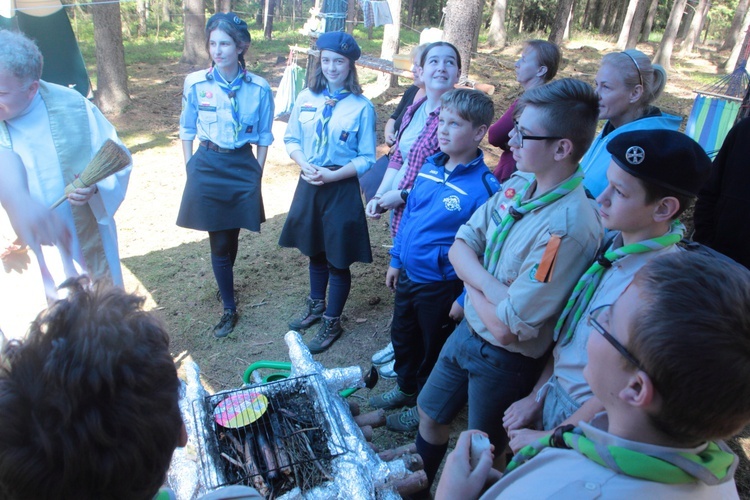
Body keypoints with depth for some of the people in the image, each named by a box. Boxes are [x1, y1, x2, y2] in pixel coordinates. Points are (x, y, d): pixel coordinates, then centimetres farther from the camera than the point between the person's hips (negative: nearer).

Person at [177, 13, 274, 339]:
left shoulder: (259, 89, -6)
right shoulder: (196, 83, -5)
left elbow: (264, 136, 3)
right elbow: (187, 130, 6)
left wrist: (257, 173, 1)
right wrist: (190, 167, 3)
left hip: (243, 167, 0)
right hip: (207, 166, 0)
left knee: (232, 235, 11)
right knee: (218, 242, 2)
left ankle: (225, 282, 42)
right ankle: (229, 309, 17)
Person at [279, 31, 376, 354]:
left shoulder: (362, 106, -9)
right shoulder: (306, 98, 3)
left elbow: (367, 159, -8)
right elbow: (291, 139, 9)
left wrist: (332, 175, -19)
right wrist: (304, 165, -11)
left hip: (342, 189, -4)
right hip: (308, 184, 4)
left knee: (338, 259, 5)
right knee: (315, 251, 20)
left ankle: (332, 322, 23)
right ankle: (316, 306, 42)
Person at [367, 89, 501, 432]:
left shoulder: (484, 187, -23)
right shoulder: (430, 167, -2)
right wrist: (396, 260, 14)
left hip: (441, 286, -7)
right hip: (408, 274, 7)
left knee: (434, 348, 16)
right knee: (402, 335, 25)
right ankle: (405, 387, 52)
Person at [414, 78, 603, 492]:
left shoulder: (568, 228, -32)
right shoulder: (520, 183, -8)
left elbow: (506, 330, -29)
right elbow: (460, 246, -6)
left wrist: (472, 284, -12)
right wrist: (490, 287, -25)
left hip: (505, 361, -7)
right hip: (468, 331, 7)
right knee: (430, 413, 26)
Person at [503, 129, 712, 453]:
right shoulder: (611, 244, -6)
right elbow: (567, 336, 2)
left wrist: (547, 438, -11)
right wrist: (536, 396, 3)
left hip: (587, 424, -6)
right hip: (553, 397, 6)